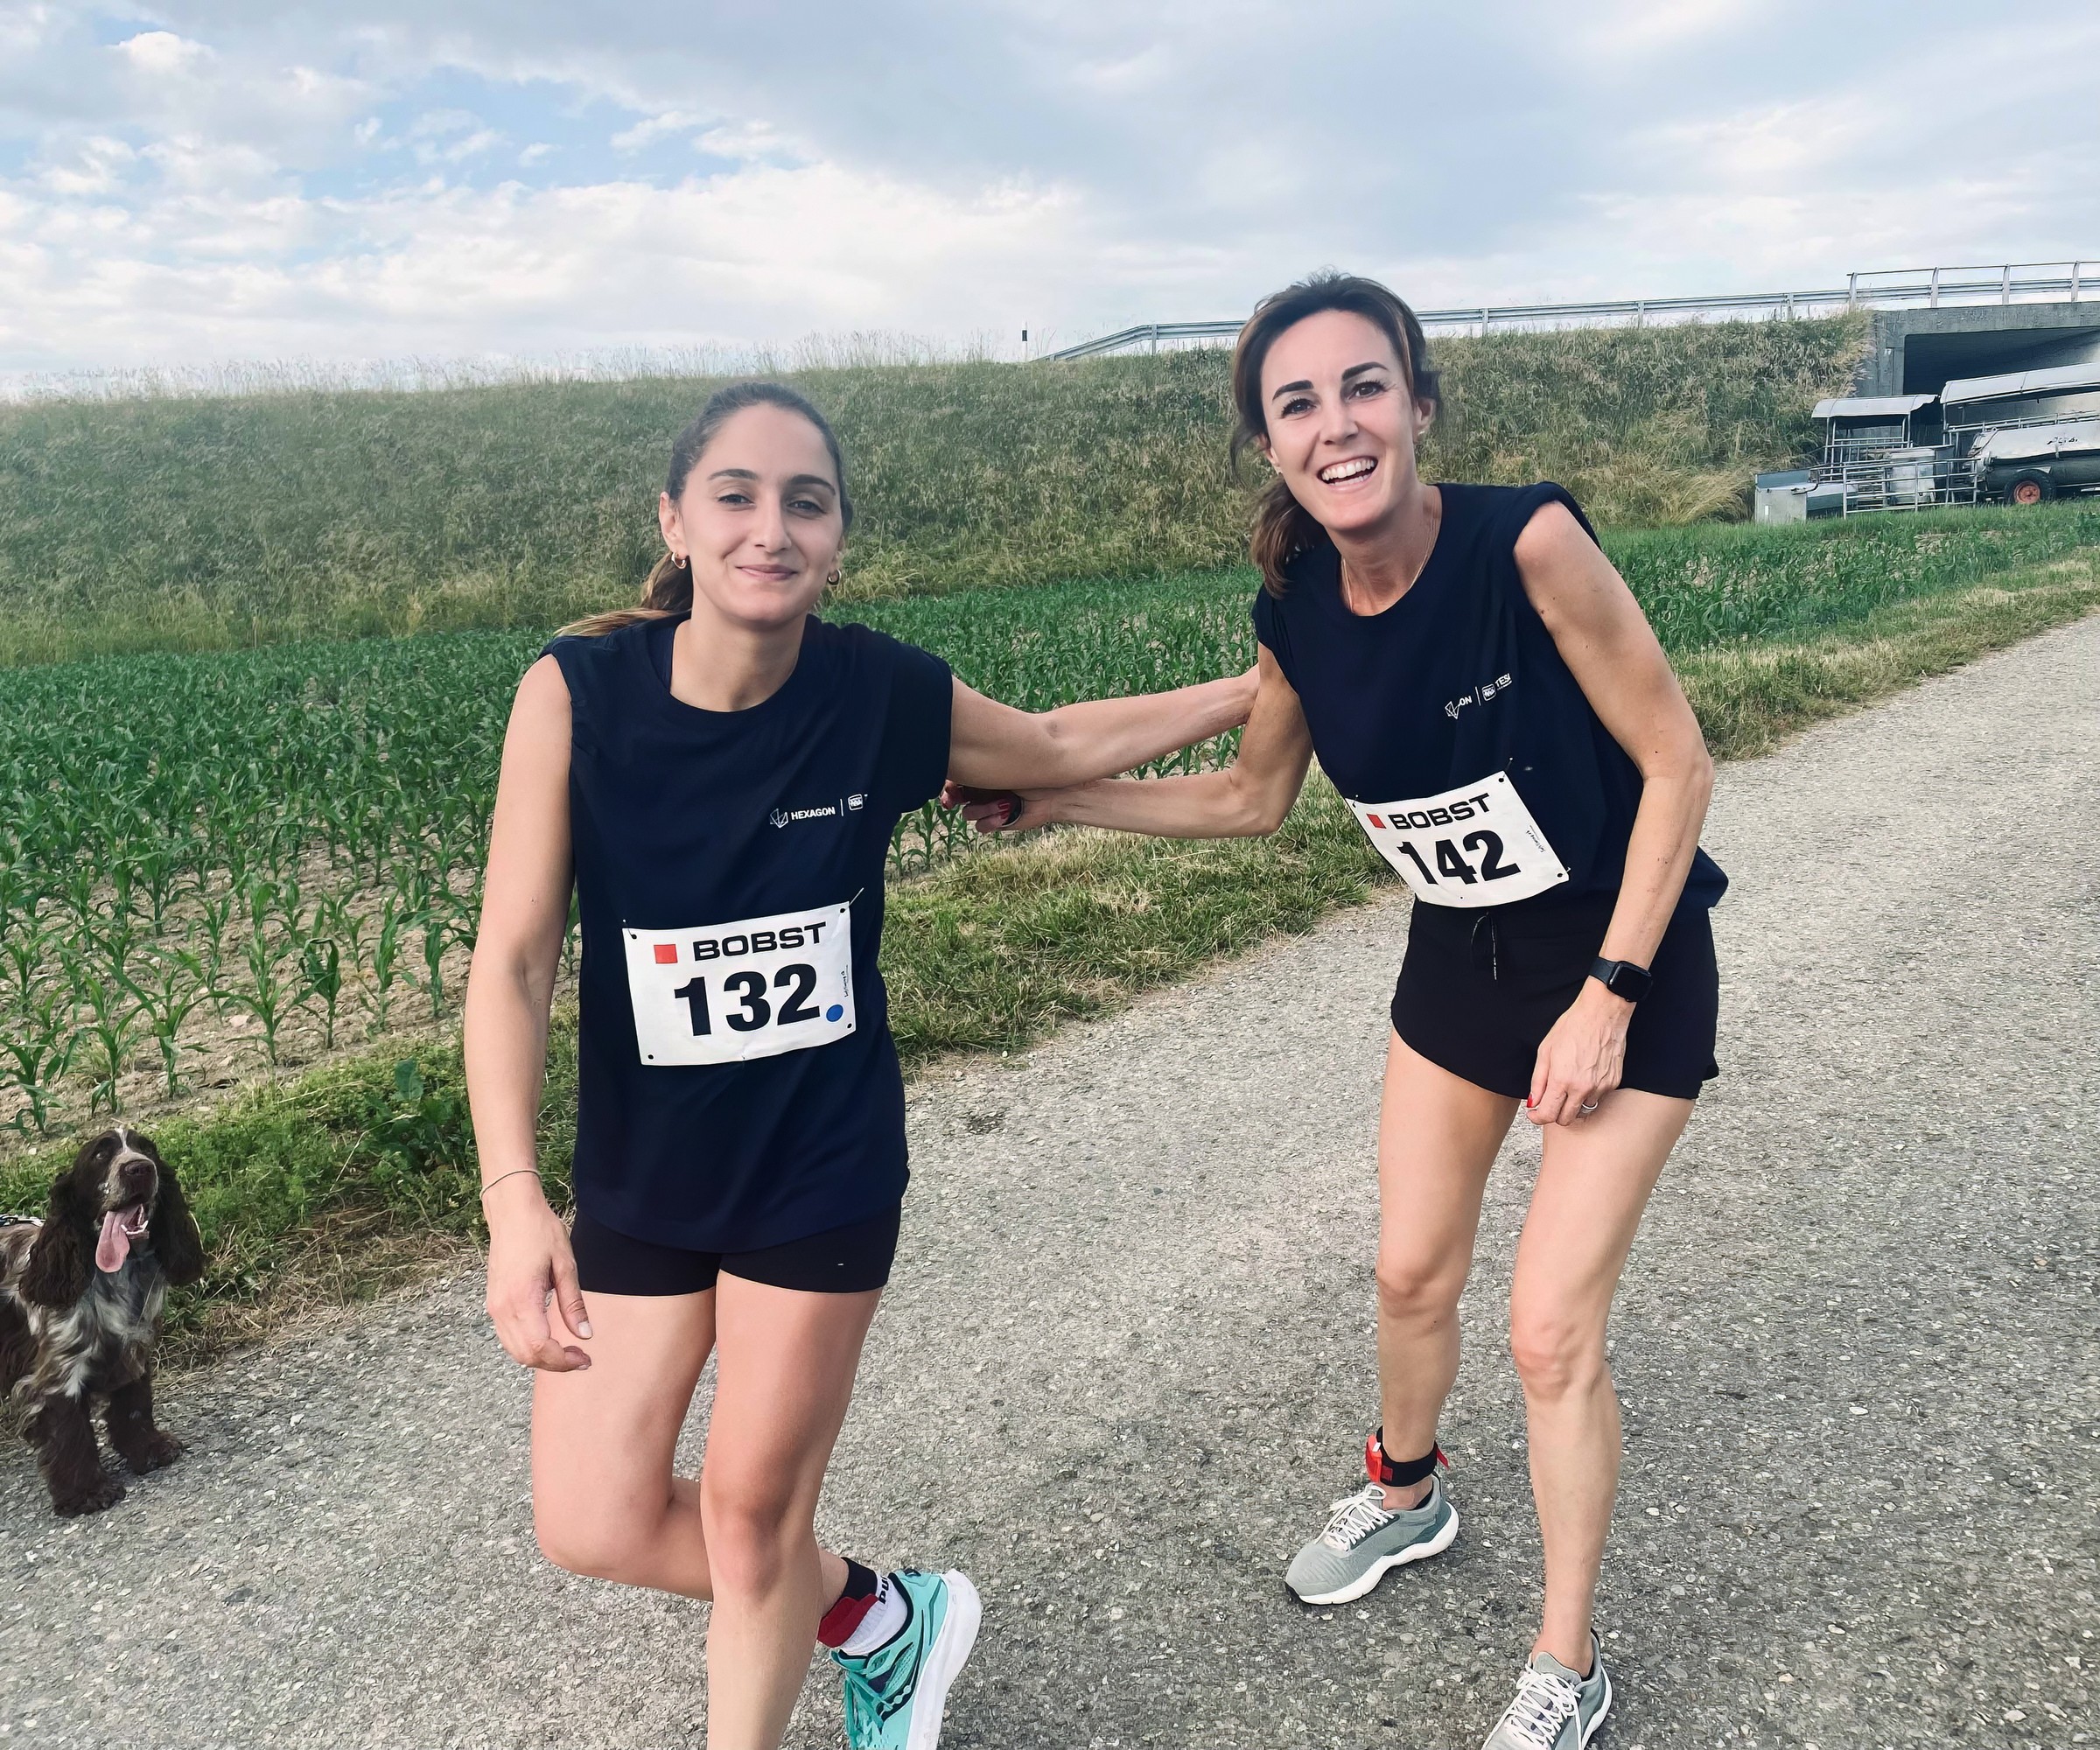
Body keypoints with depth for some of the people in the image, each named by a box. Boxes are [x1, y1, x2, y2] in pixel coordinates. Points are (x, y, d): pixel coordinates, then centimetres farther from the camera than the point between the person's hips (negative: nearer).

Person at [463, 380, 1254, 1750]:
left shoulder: (883, 694, -14)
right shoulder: (576, 693, -16)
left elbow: (1067, 745, 6)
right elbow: (512, 963, -15)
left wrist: (1264, 687, 12)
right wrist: (515, 1202, -25)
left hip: (823, 1167, -1)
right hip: (641, 1170, 2)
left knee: (754, 1510, 10)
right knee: (595, 1525, 8)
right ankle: (878, 1614, 35)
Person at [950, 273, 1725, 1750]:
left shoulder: (1526, 542, -28)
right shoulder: (1299, 613, -12)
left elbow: (1676, 765, -20)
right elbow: (1255, 799, 6)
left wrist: (1607, 996, -20)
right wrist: (1060, 800, 4)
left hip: (1625, 966, -5)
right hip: (1459, 959, 5)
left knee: (1551, 1329, -2)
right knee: (1414, 1271, 17)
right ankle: (1405, 1497, 49)